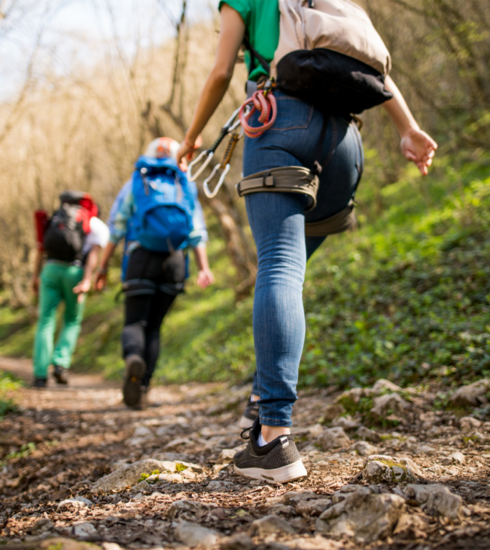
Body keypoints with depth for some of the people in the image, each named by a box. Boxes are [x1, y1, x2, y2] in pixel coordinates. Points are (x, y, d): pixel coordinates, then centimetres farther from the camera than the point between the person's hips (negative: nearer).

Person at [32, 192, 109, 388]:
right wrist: (87, 281, -15)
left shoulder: (57, 219, 26)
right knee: (72, 322, 16)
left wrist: (35, 276, 14)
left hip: (50, 269, 2)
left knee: (46, 323, 4)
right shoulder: (99, 227, 14)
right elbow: (94, 253, -4)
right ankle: (60, 363, -4)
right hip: (75, 272, -2)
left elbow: (41, 247, 15)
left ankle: (40, 375, -6)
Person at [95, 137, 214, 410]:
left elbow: (116, 227, 5)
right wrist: (204, 268, -2)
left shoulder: (134, 184, 13)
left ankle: (134, 357, -34)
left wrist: (104, 266, 6)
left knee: (135, 323, 1)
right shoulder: (185, 187, 16)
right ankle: (142, 390, 5)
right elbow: (197, 231, 5)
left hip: (141, 259, -2)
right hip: (175, 262, 2)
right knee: (154, 327, 11)